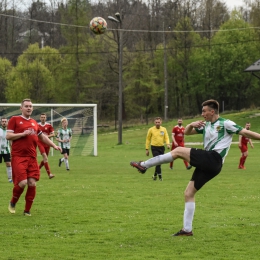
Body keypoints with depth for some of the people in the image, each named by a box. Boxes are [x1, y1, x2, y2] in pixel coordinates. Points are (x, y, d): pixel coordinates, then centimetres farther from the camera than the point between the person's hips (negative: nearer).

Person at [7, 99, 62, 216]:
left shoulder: (34, 123, 18)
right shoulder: (14, 120, 2)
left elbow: (42, 136, 29)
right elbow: (8, 136, -6)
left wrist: (54, 146, 22)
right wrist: (23, 134, -15)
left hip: (32, 158, 5)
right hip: (18, 157, -5)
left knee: (32, 183, -3)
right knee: (22, 182, -15)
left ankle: (27, 210, 10)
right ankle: (12, 203, 13)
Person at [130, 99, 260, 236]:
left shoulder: (225, 124, -1)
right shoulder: (206, 125, 22)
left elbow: (245, 132, -5)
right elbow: (186, 132, 24)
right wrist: (192, 125, 2)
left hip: (213, 159, -9)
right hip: (206, 163, 9)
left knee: (179, 151, -15)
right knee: (189, 194, 5)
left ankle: (144, 165, -10)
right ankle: (187, 229, 6)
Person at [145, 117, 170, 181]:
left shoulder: (164, 129, 5)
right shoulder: (151, 129, -2)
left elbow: (166, 138, 3)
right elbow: (148, 139, 4)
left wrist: (168, 144, -18)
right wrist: (147, 149, 2)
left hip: (161, 147, 3)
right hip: (154, 147, -3)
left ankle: (155, 175, 26)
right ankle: (159, 175, -12)